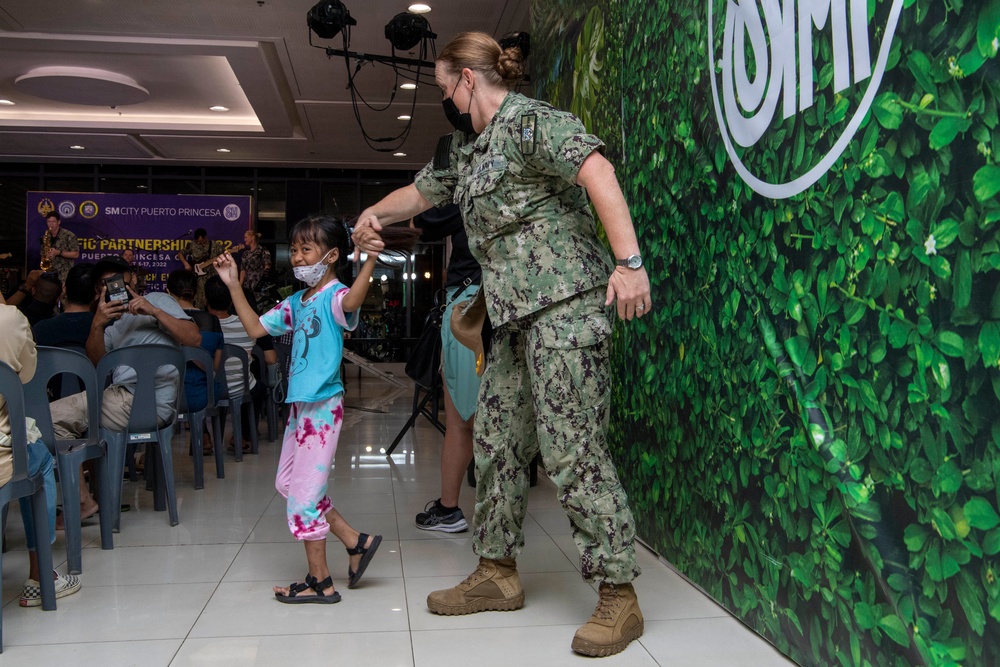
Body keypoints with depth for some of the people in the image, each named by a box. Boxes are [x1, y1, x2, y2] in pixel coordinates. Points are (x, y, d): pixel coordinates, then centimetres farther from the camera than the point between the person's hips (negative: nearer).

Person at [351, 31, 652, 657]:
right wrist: (375, 212, 14)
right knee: (498, 440, 11)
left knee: (572, 446, -11)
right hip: (515, 313, 9)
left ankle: (620, 594, 0)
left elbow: (596, 170, -21)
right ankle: (498, 573, 23)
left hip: (564, 302, -9)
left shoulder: (531, 121, -8)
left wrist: (628, 261, -30)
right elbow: (420, 191, 34)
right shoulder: (461, 147, 21)